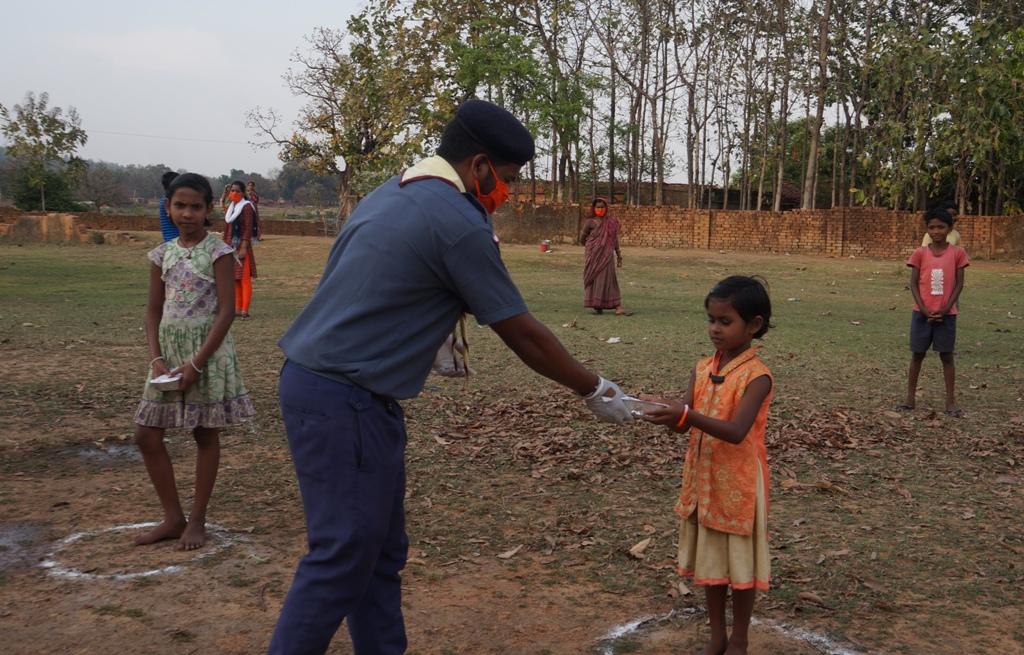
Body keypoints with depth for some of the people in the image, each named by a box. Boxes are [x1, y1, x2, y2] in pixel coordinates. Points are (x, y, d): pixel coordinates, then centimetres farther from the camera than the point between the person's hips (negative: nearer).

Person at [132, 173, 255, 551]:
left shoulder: (218, 252, -9)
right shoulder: (162, 253, 6)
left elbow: (226, 311, -13)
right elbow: (153, 310, 9)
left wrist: (197, 362, -17)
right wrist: (156, 358, -6)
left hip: (207, 351, -5)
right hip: (169, 351, 6)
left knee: (205, 435, 5)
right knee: (146, 435, 5)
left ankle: (197, 521, 17)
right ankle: (173, 517, 18)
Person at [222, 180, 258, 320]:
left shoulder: (246, 207, -7)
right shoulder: (229, 208, 16)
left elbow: (248, 229, -14)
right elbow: (226, 229, 19)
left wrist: (244, 248, -20)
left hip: (242, 247, -8)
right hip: (230, 247, 8)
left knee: (244, 279, -8)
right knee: (235, 279, 10)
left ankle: (245, 311, -10)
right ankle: (238, 309, 16)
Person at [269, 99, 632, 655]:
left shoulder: (393, 192, 14)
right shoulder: (457, 221, -15)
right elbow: (522, 335, -9)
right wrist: (593, 390, 3)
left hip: (318, 380, 10)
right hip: (344, 400, -10)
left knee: (381, 549, 15)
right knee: (342, 557, -2)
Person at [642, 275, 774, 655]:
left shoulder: (757, 375, -16)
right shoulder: (702, 369, 2)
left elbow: (736, 431, -27)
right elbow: (685, 424, -3)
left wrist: (688, 415, -39)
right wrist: (669, 417, -25)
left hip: (738, 484, -6)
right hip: (703, 480, 6)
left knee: (740, 563, 8)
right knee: (709, 560, 16)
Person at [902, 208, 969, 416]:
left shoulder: (957, 253, -2)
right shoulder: (920, 253, -1)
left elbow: (959, 284, -1)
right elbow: (913, 284, -1)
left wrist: (945, 309, -10)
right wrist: (924, 309, -11)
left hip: (946, 313, 0)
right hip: (922, 313, 1)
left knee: (946, 356, 5)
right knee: (917, 354, 8)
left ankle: (950, 401, 10)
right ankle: (911, 396, 17)